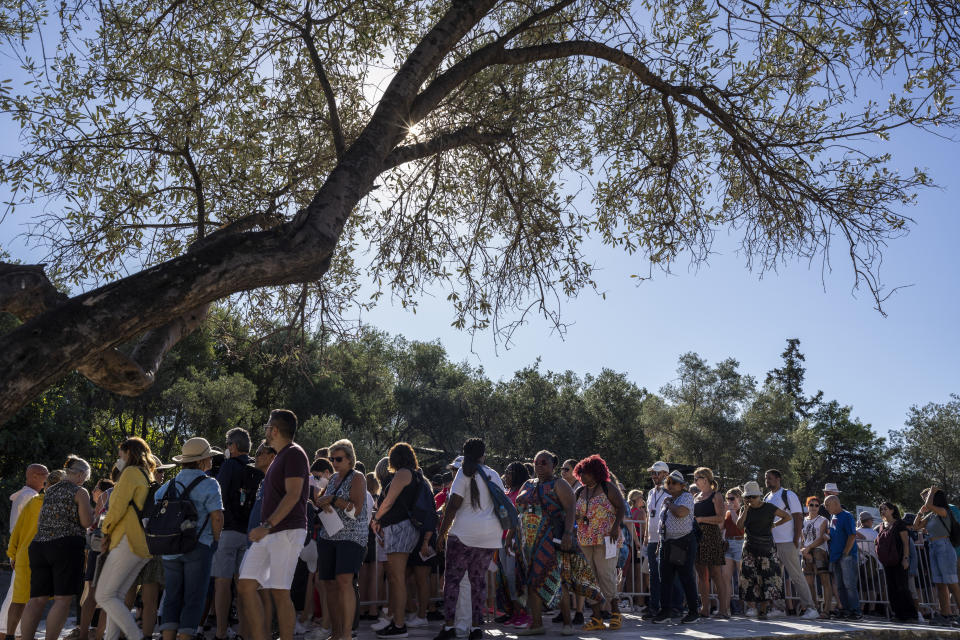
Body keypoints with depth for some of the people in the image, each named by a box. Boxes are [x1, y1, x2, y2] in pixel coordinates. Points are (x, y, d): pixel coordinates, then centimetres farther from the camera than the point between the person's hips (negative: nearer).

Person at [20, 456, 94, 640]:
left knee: (37, 599, 6)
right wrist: (90, 510, 13)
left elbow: (40, 522, 23)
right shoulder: (79, 492, -2)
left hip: (39, 545, 7)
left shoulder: (49, 492, 18)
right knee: (63, 599, -4)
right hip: (66, 546, -7)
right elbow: (86, 522, -6)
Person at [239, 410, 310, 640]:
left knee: (279, 593, -7)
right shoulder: (280, 457, 22)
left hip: (287, 531, -9)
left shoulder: (294, 454, -8)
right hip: (268, 533, 9)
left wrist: (267, 525, -23)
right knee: (245, 585, 3)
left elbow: (293, 495, -18)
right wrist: (264, 528, 18)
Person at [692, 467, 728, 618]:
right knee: (702, 575, 6)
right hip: (697, 536, 7)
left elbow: (720, 518, -13)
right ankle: (705, 609, 9)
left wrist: (700, 519, -13)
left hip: (711, 535, -7)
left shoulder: (715, 496, -2)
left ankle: (723, 609, -5)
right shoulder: (696, 498, 19)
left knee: (716, 574, -8)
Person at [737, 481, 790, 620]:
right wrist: (746, 509, -10)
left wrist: (774, 525, 3)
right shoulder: (744, 509, 8)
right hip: (750, 548, 2)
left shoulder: (769, 507, 0)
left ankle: (763, 610, 0)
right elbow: (739, 525, -7)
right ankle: (754, 605, 4)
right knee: (749, 576, -8)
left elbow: (788, 517, 9)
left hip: (767, 547, -2)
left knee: (767, 577, -6)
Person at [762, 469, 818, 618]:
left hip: (787, 543, -7)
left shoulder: (788, 495, -5)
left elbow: (798, 518, -9)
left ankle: (810, 607, 1)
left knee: (796, 576, -5)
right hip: (771, 544, 7)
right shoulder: (766, 498, 15)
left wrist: (796, 541, -15)